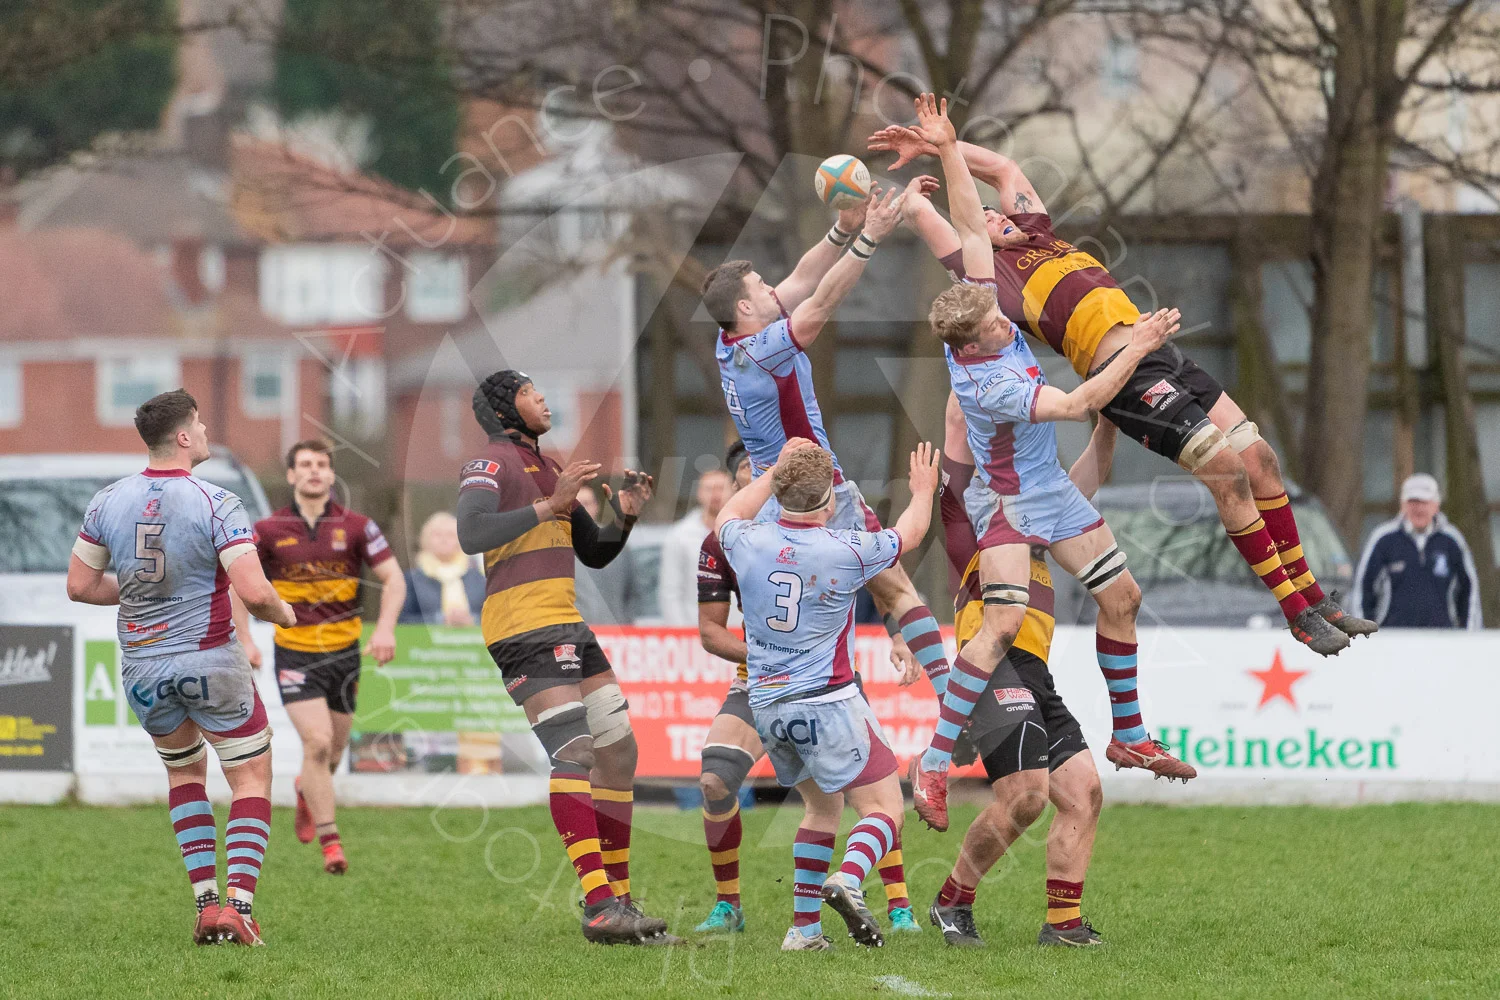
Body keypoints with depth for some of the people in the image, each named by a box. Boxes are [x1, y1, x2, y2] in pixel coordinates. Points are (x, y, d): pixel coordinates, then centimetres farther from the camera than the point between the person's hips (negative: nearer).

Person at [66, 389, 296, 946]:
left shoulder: (108, 502, -2)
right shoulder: (215, 504, -16)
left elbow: (80, 585, 5)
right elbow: (253, 592, -22)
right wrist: (282, 614, 0)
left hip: (142, 668, 5)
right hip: (210, 661, -5)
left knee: (184, 771, 24)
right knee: (252, 776, 9)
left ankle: (205, 902, 15)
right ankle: (239, 903, -7)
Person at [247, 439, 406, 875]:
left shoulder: (355, 526, -2)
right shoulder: (269, 530, -4)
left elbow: (393, 578, -1)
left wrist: (385, 627, -17)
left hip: (344, 651, 2)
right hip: (295, 653, -2)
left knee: (333, 749, 13)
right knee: (317, 741, -17)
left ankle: (308, 791, 48)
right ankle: (329, 841, -11)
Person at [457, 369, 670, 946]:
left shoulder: (550, 470, 24)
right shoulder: (492, 465, -4)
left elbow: (595, 554, 29)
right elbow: (471, 535, -22)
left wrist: (624, 514, 10)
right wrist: (549, 506, -23)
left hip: (566, 625, 10)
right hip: (523, 625, -10)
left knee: (618, 749, 8)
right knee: (574, 751, -19)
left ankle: (616, 900, 13)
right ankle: (600, 906, -27)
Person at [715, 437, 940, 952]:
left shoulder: (749, 542, -3)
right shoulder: (846, 551, -13)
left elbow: (729, 516, 25)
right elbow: (910, 533, 9)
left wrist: (776, 470, 34)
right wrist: (923, 490, 29)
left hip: (767, 706, 6)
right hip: (827, 702, -6)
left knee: (823, 806, 22)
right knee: (884, 807, -1)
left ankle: (804, 927, 13)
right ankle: (847, 880, -31)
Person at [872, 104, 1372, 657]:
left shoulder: (1036, 236, 26)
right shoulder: (989, 269, 4)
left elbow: (1003, 168, 37)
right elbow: (919, 211, 2)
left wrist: (932, 146, 33)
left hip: (1162, 355, 8)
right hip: (1124, 377, -8)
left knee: (1260, 458, 1)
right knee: (1227, 469, -16)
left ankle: (1314, 595, 10)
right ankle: (1298, 614, -10)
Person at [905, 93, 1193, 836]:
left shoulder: (985, 318, -10)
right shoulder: (988, 384, -31)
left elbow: (972, 227, -8)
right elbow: (1079, 403, -35)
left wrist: (947, 151, -15)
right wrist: (1137, 349, -33)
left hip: (1051, 493, 9)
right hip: (1008, 503, -9)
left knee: (1121, 596, 11)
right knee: (1004, 620, -22)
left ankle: (1129, 736, 24)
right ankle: (933, 763, -21)